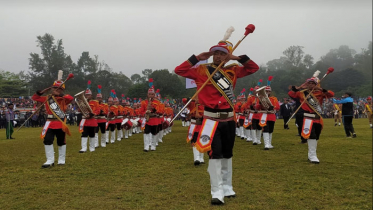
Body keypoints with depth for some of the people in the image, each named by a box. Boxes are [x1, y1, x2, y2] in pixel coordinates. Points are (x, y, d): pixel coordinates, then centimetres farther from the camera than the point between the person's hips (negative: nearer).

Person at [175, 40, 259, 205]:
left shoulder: (232, 71, 9)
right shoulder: (202, 70, 0)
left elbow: (254, 68, 14)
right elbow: (179, 70, -7)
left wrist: (238, 58, 0)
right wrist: (197, 58, -9)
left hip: (229, 119, 5)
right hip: (212, 120, -4)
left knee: (227, 154, 14)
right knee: (215, 154, -10)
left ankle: (227, 188, 28)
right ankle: (217, 193, -4)